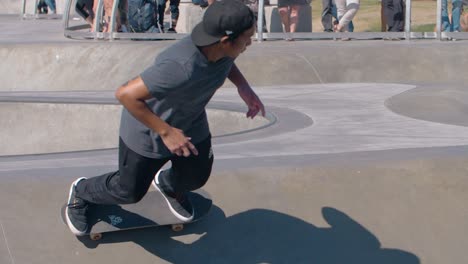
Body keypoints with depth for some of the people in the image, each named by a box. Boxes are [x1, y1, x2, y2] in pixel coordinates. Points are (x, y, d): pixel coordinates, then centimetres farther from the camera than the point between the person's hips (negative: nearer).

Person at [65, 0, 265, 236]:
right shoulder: (182, 68, -46)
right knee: (130, 191, 14)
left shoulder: (221, 47, -22)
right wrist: (166, 132, -35)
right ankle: (82, 192, 44)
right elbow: (125, 94, -40)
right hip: (148, 128, -6)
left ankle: (169, 185, 57)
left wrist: (243, 86, -8)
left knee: (196, 177, 22)